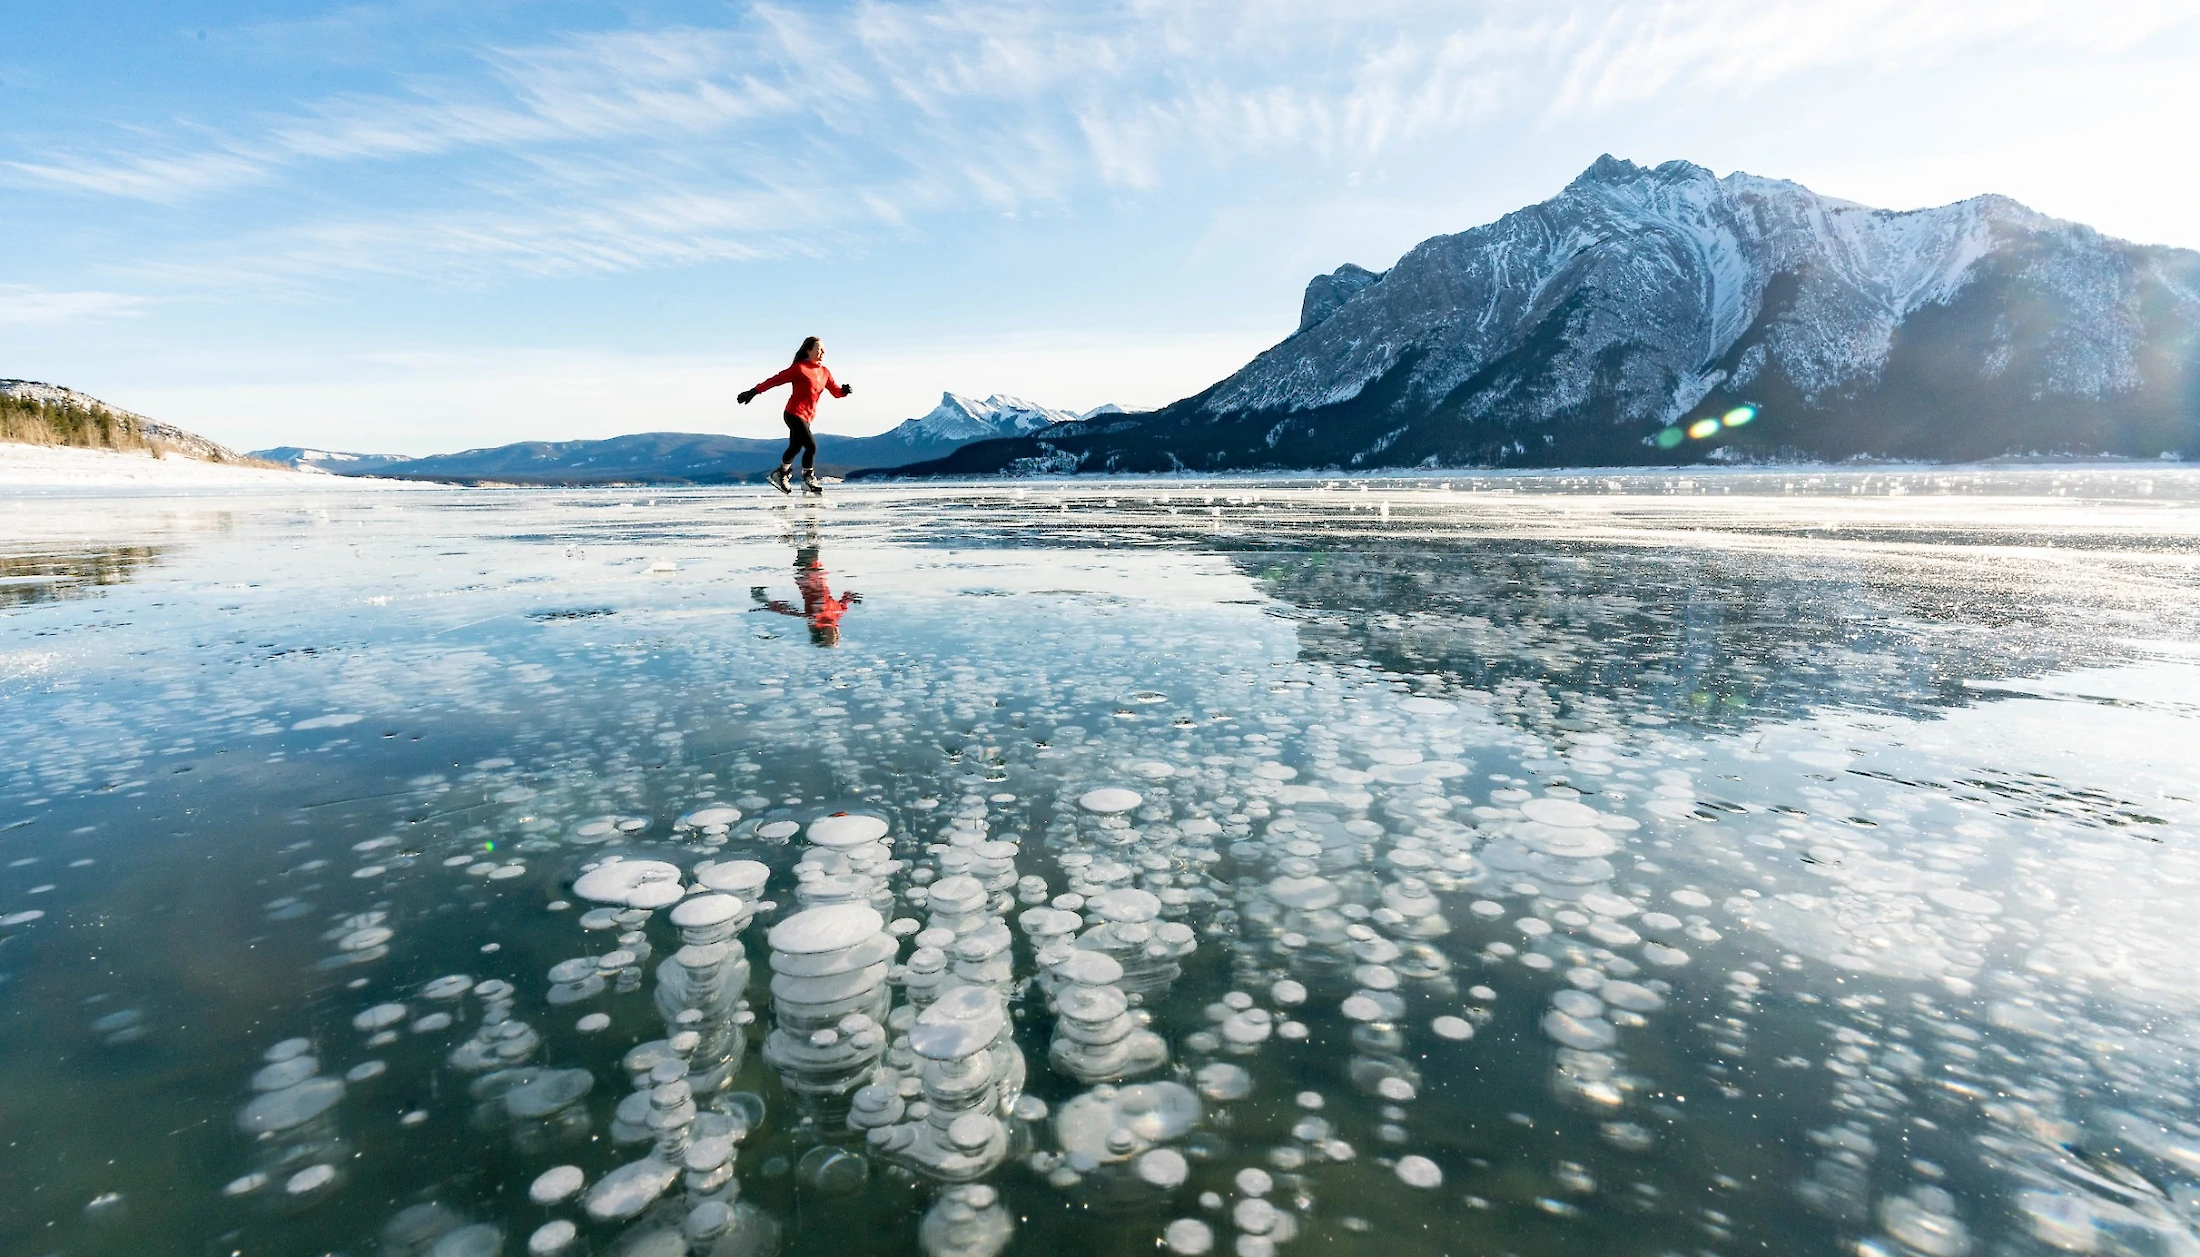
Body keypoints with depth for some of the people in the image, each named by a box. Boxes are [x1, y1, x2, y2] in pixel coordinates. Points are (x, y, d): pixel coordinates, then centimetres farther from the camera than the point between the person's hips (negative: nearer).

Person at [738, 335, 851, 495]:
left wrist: (844, 390, -15)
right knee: (811, 446, -14)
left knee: (795, 447, 15)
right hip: (795, 414, -7)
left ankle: (779, 475, 31)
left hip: (807, 417, 7)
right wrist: (754, 392, -9)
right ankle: (809, 480, 2)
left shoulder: (824, 372, 10)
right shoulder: (800, 368, -10)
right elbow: (776, 380, -9)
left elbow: (835, 391, 9)